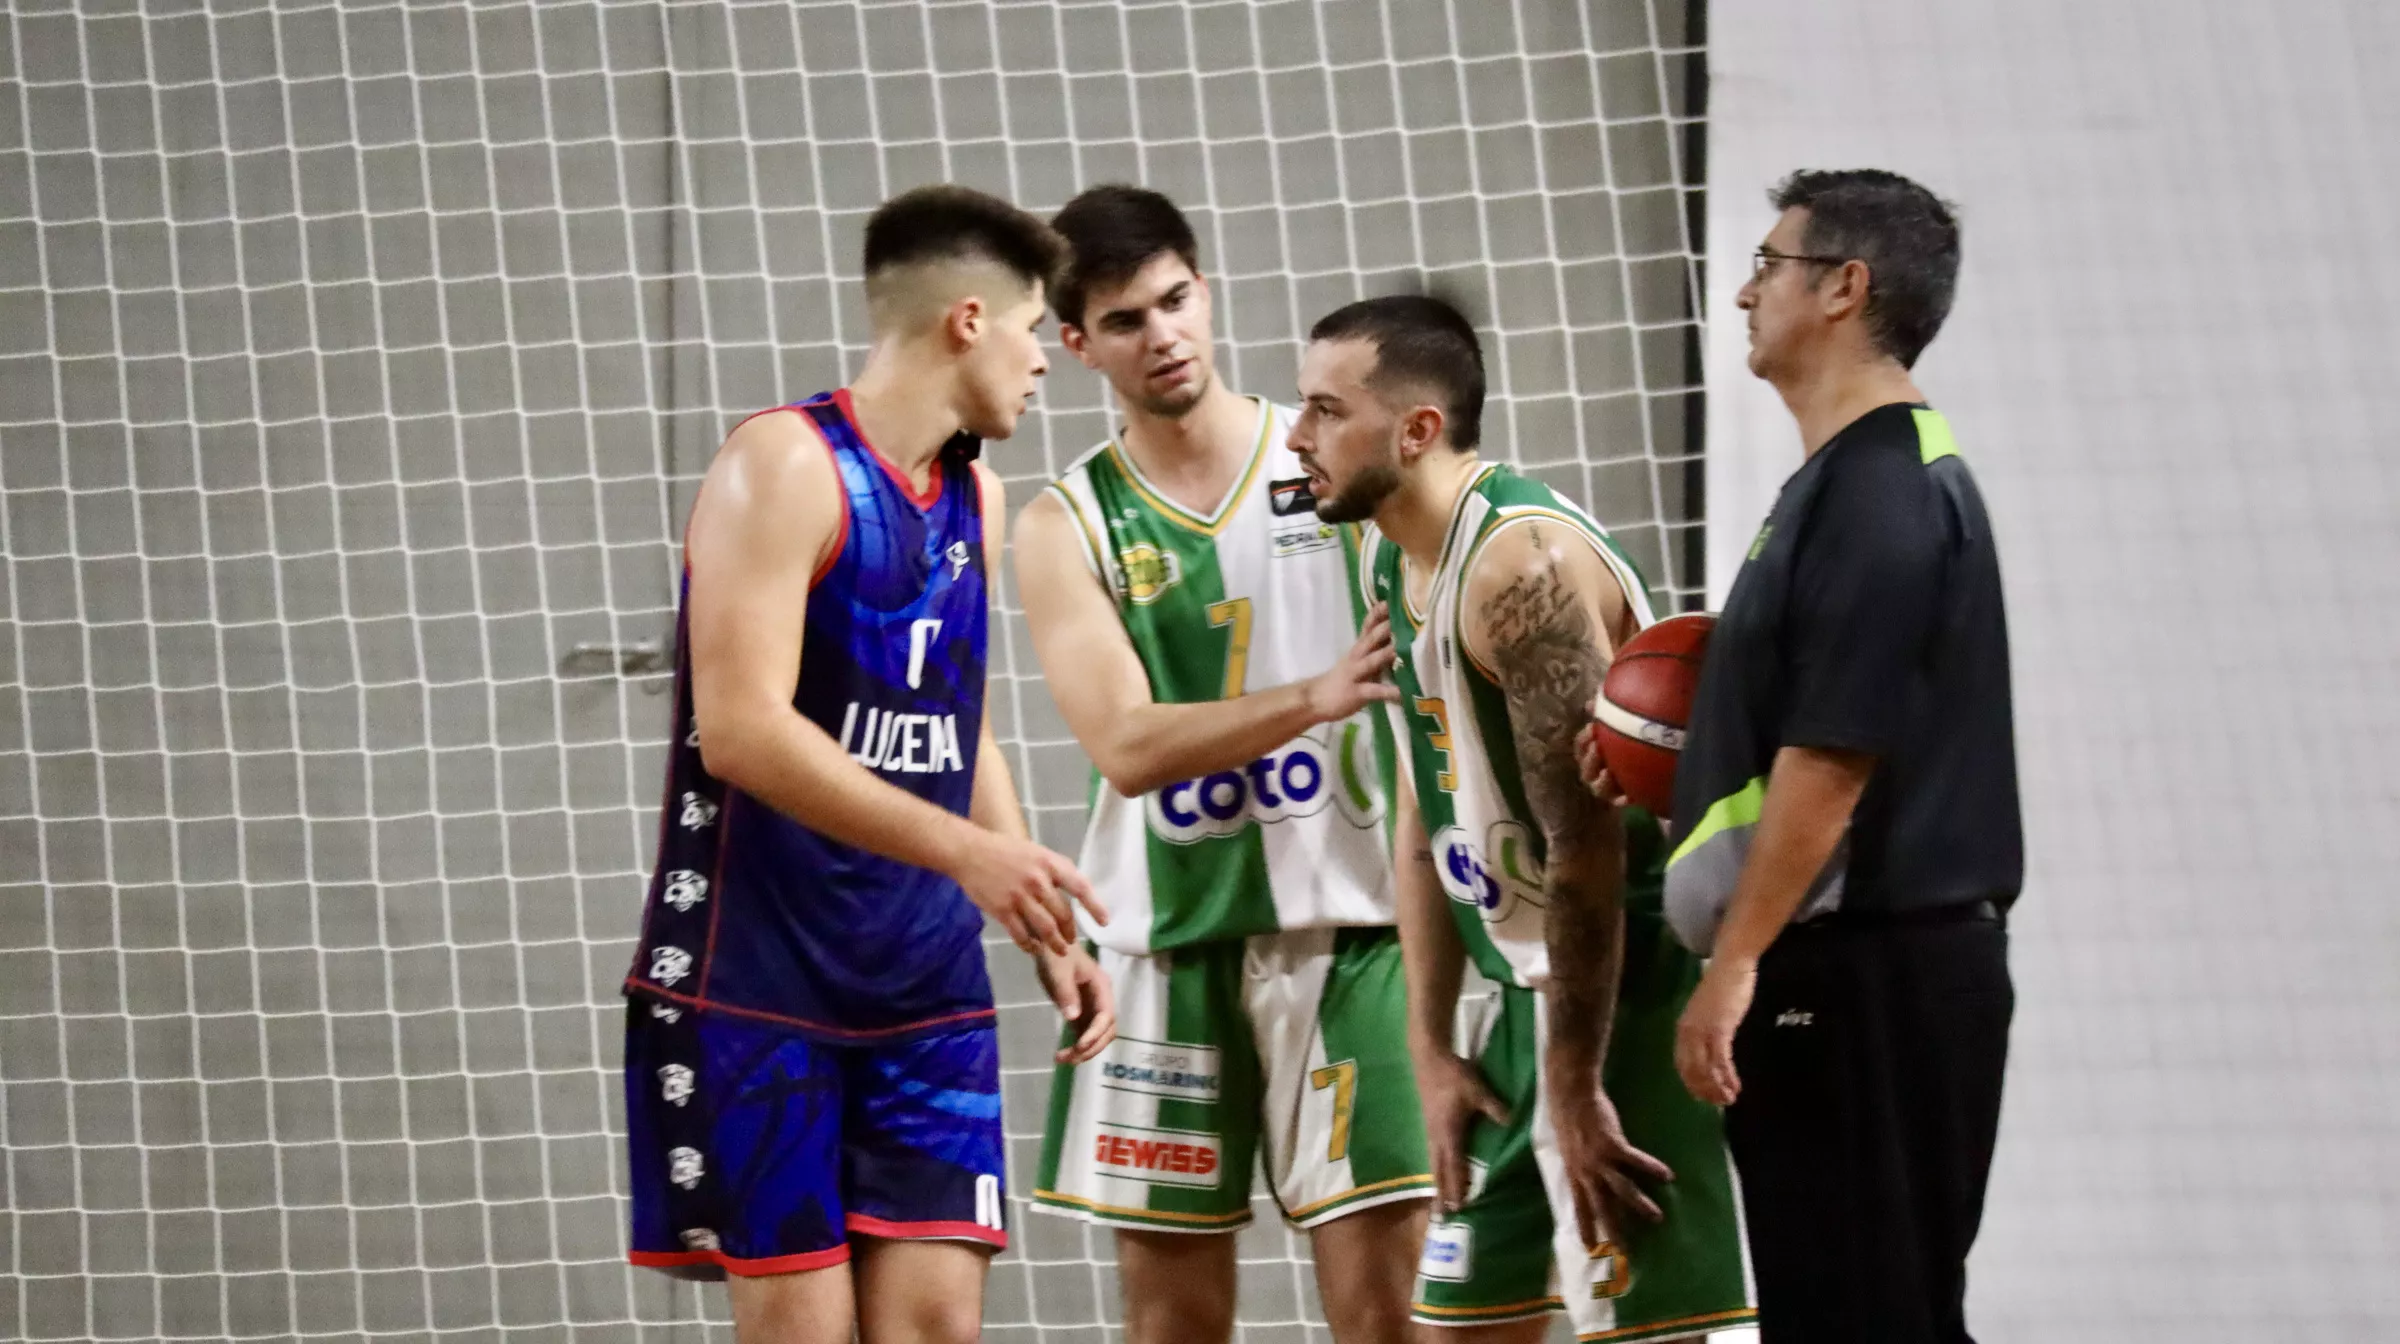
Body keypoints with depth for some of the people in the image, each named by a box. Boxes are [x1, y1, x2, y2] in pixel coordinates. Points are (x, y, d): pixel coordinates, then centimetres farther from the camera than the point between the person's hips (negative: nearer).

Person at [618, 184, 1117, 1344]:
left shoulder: (971, 496, 14)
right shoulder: (785, 466, -12)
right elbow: (741, 731, -22)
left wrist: (1047, 935, 16)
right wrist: (968, 851, -28)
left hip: (924, 983, 7)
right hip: (757, 976, -7)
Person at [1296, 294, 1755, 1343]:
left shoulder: (1523, 565, -22)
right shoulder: (1392, 561, 10)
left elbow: (1586, 848, -23)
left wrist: (1575, 1093, -21)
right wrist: (1431, 1050, 12)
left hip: (1635, 985, -10)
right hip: (1533, 986, 10)